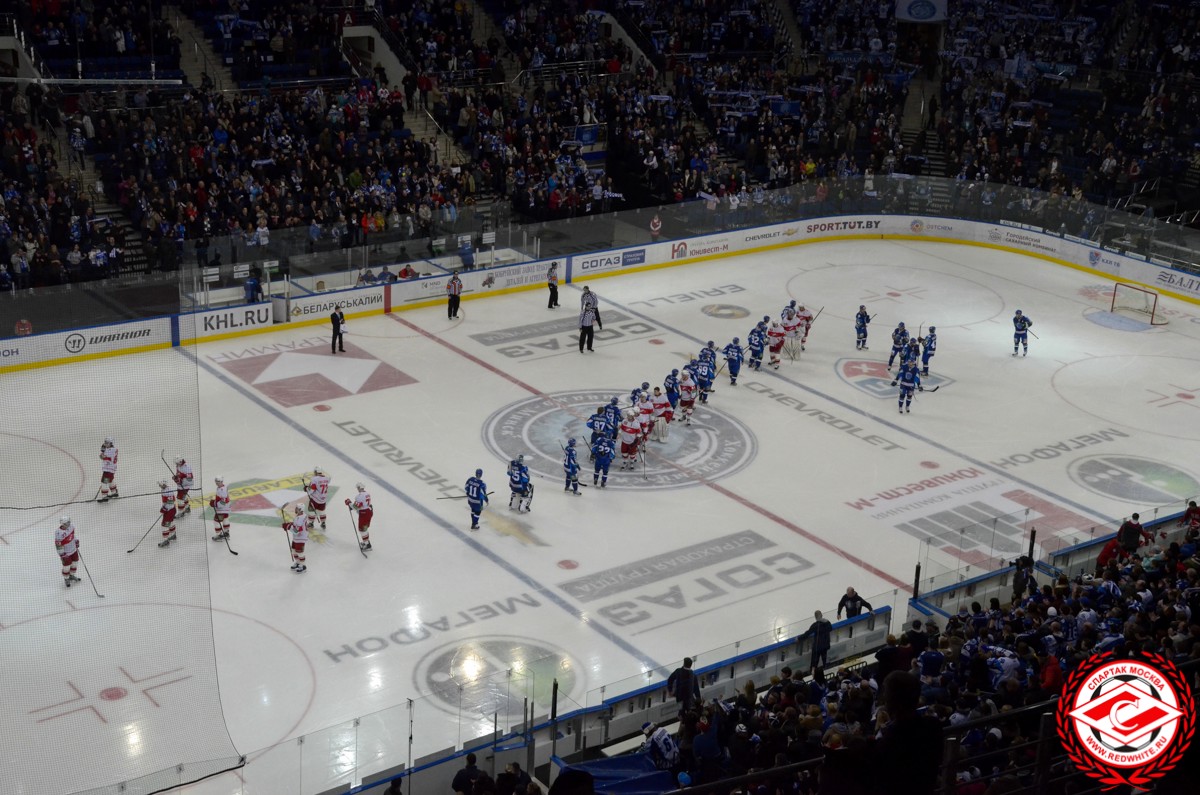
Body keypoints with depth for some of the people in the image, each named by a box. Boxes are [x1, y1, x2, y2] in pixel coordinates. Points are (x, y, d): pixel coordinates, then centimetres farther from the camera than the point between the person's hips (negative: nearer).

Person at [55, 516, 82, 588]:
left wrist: (76, 541, 18)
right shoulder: (59, 533, -33)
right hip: (66, 553, -7)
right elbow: (58, 545, -25)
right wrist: (62, 555, -21)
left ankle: (71, 576, 46)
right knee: (66, 566, 7)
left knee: (75, 562, 22)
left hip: (73, 549, 7)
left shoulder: (71, 526, -12)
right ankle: (66, 579, 33)